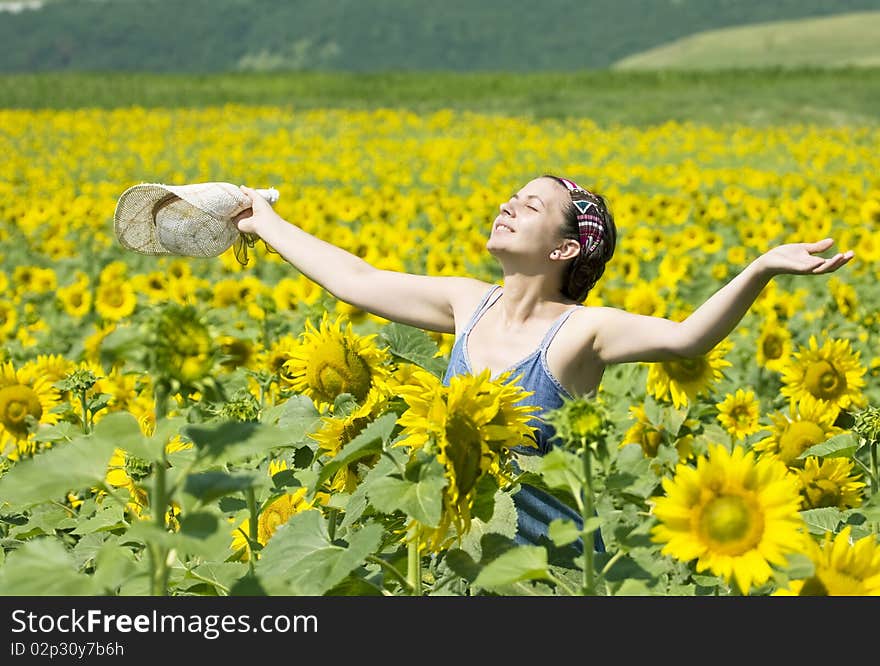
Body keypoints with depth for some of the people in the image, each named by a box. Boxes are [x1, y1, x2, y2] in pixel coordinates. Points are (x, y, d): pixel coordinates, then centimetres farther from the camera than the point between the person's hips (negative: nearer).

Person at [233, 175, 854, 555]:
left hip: (551, 561, -5)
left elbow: (684, 336, -33)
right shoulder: (469, 304, 1)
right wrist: (267, 222, 19)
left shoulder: (581, 331, -16)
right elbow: (355, 280, 11)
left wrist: (762, 268, -48)